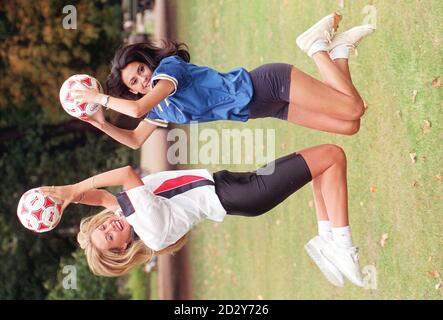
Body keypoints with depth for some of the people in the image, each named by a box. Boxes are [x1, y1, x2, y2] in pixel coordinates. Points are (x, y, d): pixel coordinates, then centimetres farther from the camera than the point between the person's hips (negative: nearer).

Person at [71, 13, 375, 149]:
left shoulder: (169, 66, -16)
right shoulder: (160, 109, 11)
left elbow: (137, 109, -31)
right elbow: (136, 139, 25)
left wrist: (99, 97, -15)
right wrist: (102, 123, 9)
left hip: (268, 82, -7)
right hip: (265, 107, 7)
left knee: (353, 111, -20)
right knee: (348, 126, -2)